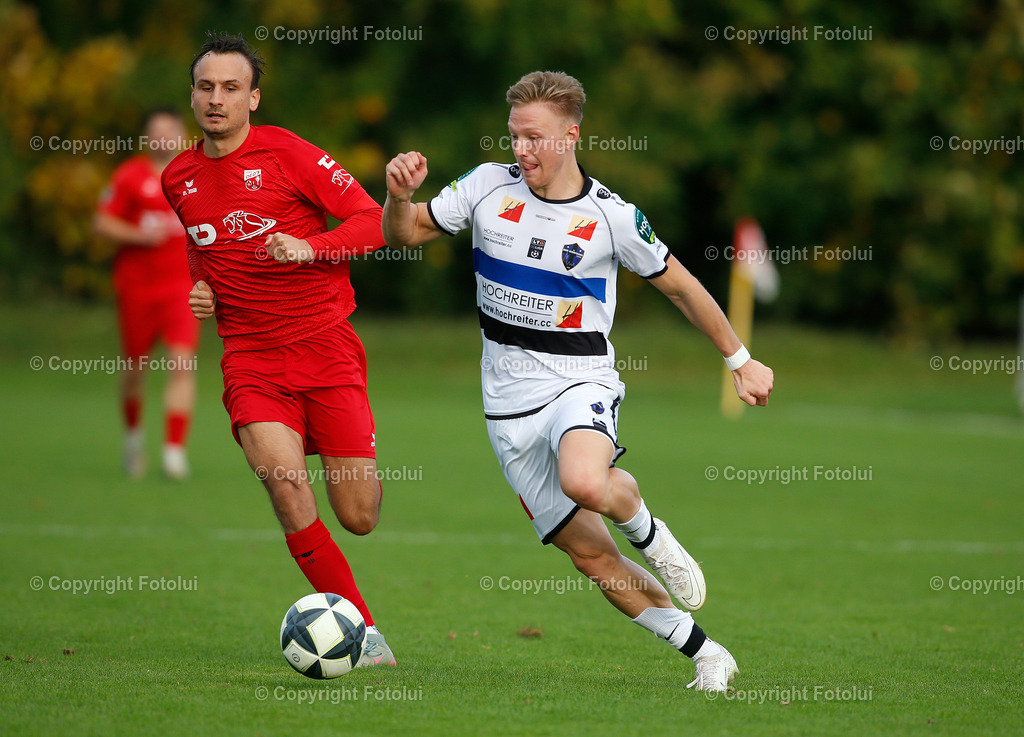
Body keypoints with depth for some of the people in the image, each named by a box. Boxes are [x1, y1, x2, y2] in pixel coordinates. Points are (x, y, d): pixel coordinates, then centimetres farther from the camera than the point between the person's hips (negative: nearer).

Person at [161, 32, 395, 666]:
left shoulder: (286, 153, -6)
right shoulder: (179, 178, 9)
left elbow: (372, 221, -7)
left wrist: (309, 247, -22)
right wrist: (201, 290, 9)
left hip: (325, 346, -3)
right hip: (251, 358, 3)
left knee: (359, 518, -3)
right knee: (286, 485, -22)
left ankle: (360, 467, 37)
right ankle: (362, 631, -11)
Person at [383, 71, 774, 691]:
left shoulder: (611, 216, -7)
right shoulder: (489, 186, 0)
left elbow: (680, 286, 5)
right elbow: (404, 233, 6)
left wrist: (741, 361, 10)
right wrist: (400, 196, -17)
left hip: (580, 381, -4)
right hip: (509, 401, 4)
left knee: (585, 482, -38)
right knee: (588, 552, 1)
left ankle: (648, 532, -3)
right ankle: (707, 655, 13)